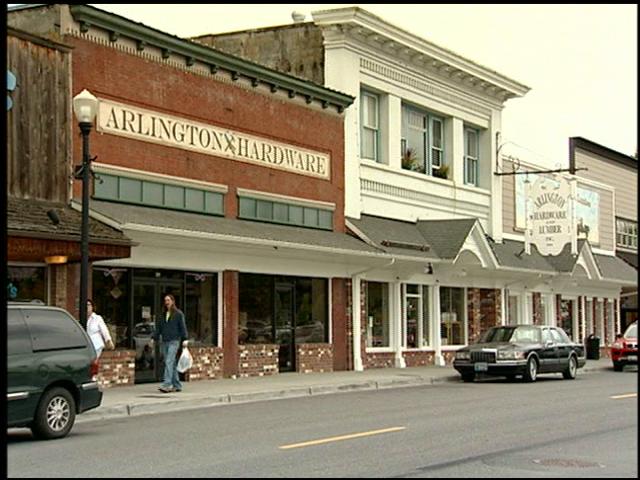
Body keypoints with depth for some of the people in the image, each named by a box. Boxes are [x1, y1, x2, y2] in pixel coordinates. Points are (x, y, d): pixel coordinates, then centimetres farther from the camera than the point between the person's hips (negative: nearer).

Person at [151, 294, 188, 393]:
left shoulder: (178, 314, 0)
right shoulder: (163, 314, 16)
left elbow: (183, 327, -4)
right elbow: (159, 328, 18)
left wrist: (184, 340, -12)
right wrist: (154, 338, 8)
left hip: (174, 341, -6)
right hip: (165, 342, 6)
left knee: (169, 362, -16)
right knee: (172, 364, 7)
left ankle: (167, 385, -23)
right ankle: (177, 385, 13)